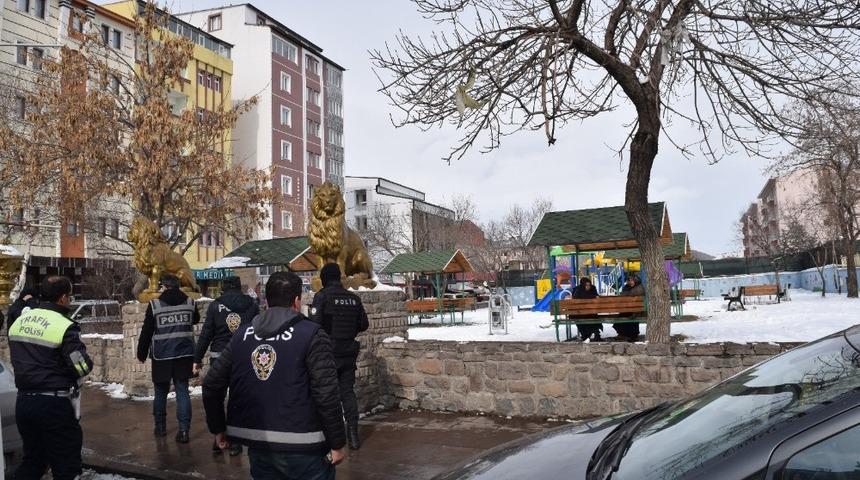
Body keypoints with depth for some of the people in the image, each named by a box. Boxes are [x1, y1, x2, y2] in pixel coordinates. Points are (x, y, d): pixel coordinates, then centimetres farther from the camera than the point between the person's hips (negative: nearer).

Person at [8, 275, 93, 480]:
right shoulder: (64, 327, -16)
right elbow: (82, 368, -19)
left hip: (23, 400, 7)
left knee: (32, 460, 21)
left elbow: (18, 361, 15)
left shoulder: (18, 322, 8)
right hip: (54, 405, -7)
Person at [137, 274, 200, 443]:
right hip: (184, 354, 2)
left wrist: (142, 353, 8)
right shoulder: (190, 303, 1)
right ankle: (184, 430, -3)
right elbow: (196, 320, 22)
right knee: (182, 391, 4)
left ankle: (160, 427, 25)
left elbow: (146, 332, -2)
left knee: (161, 392, 15)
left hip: (162, 356, -2)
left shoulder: (155, 305, -7)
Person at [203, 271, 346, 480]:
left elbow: (211, 385, 7)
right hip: (303, 448, -5)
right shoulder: (311, 335, -9)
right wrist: (337, 443, -7)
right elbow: (326, 395, -15)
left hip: (258, 447, 5)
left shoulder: (242, 335, 6)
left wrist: (218, 428, 19)